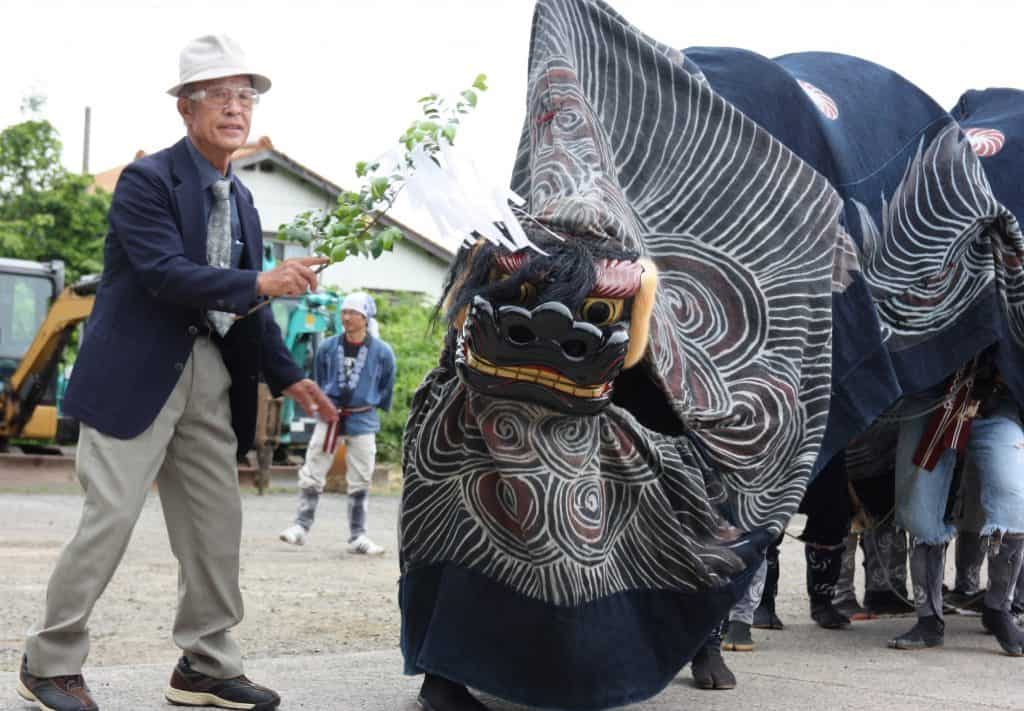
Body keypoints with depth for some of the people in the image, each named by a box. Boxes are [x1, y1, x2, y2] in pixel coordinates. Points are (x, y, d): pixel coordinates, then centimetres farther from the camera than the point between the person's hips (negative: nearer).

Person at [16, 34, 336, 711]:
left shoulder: (240, 200, 14)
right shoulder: (148, 180, -10)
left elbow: (247, 306, 17)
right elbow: (165, 274, -22)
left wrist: (288, 376, 8)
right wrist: (261, 283, -28)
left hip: (209, 376, 8)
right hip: (139, 374, -7)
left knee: (217, 525, 7)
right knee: (110, 519, -6)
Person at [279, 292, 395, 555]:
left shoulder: (382, 352, -7)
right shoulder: (328, 348, -3)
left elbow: (387, 387, 8)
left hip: (363, 422, -1)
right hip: (329, 417, 1)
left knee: (360, 482, 4)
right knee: (311, 475, 0)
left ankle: (358, 537, 11)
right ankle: (301, 526, 6)